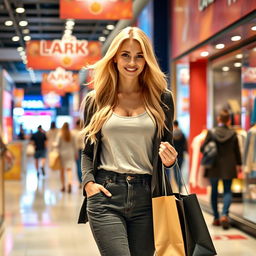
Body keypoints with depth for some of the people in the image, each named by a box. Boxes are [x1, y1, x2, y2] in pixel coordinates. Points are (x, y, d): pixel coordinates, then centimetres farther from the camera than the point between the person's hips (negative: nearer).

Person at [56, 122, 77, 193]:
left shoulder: (60, 135, -8)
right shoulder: (72, 135, 0)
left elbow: (58, 145, -11)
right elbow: (74, 145, 6)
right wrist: (76, 154, 15)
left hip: (62, 153, -2)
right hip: (70, 154, 2)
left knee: (62, 170, 9)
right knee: (69, 170, -2)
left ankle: (63, 186, 15)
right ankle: (70, 183, -27)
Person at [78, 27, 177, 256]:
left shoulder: (161, 98, 8)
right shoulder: (96, 100, 8)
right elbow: (87, 150, 13)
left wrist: (169, 159, -7)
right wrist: (88, 183, -4)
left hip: (145, 196, 2)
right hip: (106, 195, -1)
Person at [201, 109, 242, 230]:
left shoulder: (211, 133, -8)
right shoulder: (233, 134, -4)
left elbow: (202, 148, -6)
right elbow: (237, 151, 2)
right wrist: (238, 164, 15)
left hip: (214, 167, 0)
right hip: (228, 167, 0)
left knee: (214, 191, 13)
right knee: (227, 191, 7)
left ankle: (216, 218, 15)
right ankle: (224, 214, -15)